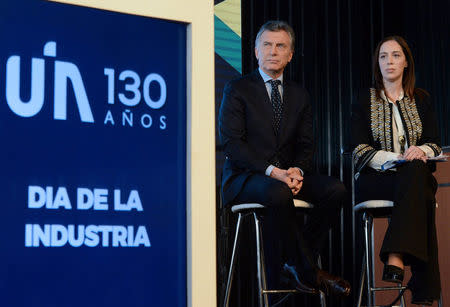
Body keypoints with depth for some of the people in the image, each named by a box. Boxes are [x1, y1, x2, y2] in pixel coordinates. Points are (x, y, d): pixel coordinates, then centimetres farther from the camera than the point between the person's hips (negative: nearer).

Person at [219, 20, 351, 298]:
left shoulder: (299, 95, 17)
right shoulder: (237, 90, 2)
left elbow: (306, 145, 11)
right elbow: (231, 142, -9)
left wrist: (297, 170, -14)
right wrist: (272, 171, -21)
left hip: (286, 175, 5)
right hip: (245, 178, -5)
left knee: (335, 189, -21)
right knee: (278, 193, -38)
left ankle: (287, 264, -12)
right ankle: (307, 271, -20)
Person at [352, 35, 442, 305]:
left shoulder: (421, 100, 18)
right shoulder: (365, 100, 10)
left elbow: (435, 144, 11)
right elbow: (360, 150, -1)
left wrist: (421, 150, -14)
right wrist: (396, 159, -18)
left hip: (415, 175, 2)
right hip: (373, 181, -2)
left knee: (416, 171, -38)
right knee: (421, 196, -36)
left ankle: (395, 258, -50)